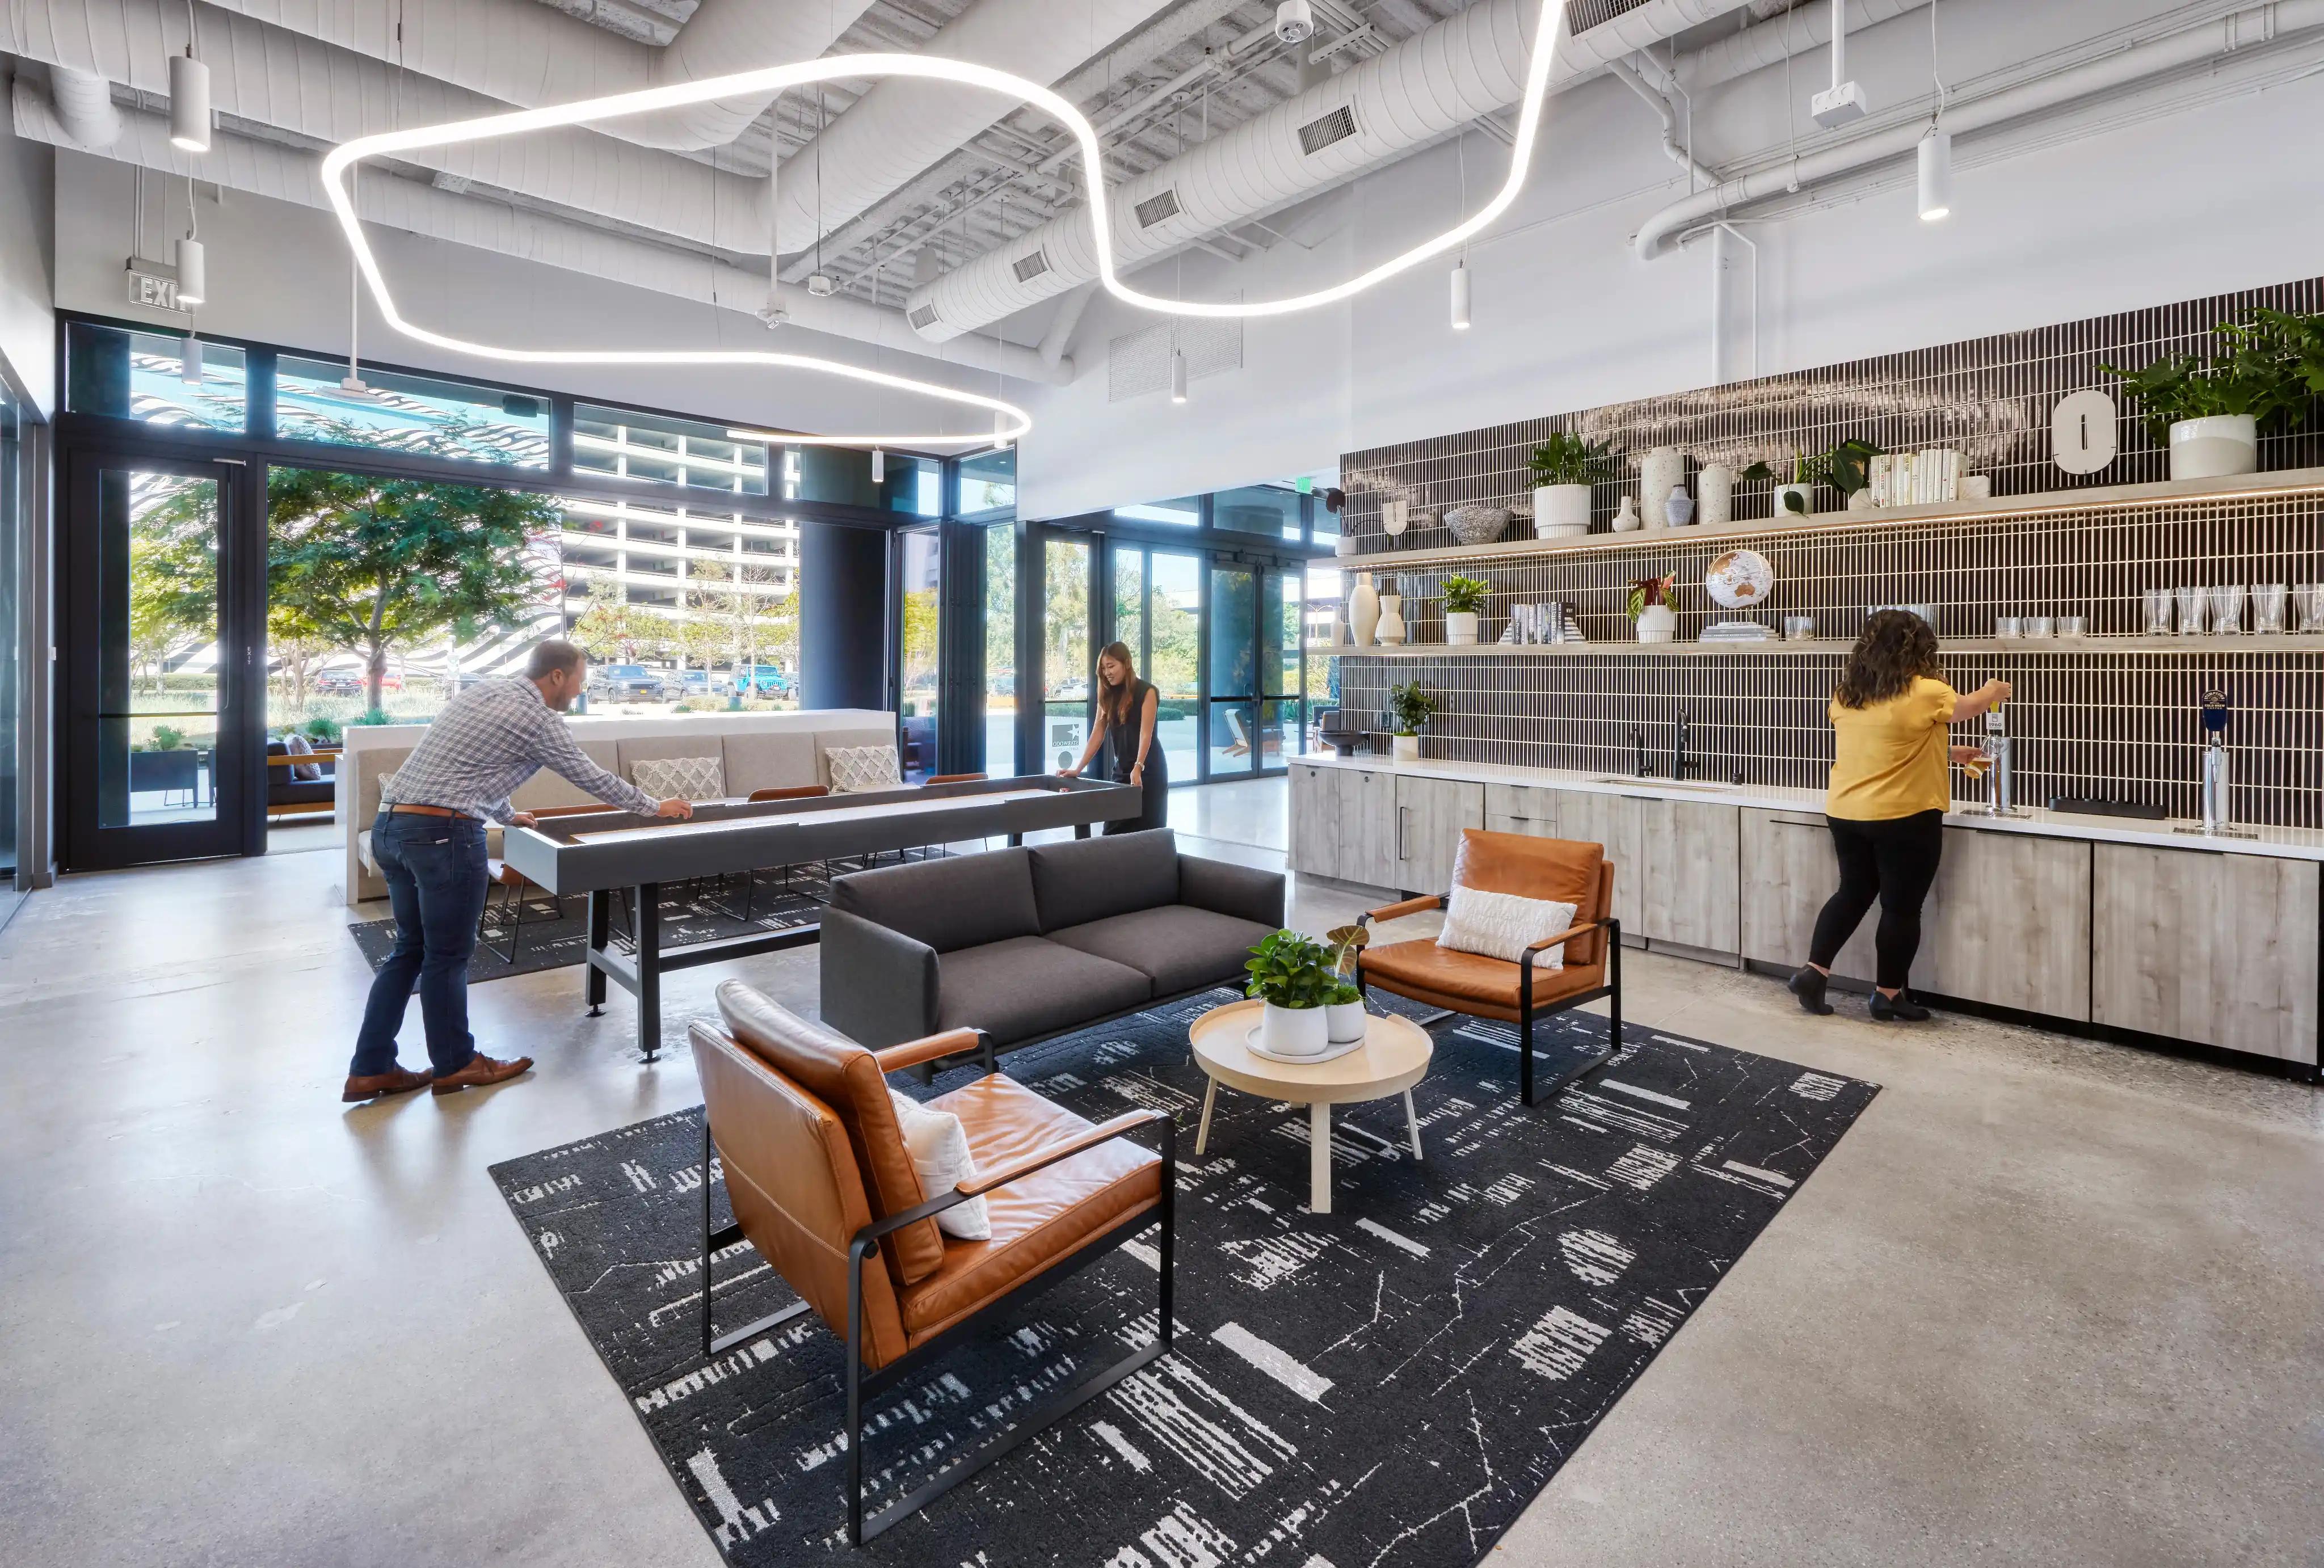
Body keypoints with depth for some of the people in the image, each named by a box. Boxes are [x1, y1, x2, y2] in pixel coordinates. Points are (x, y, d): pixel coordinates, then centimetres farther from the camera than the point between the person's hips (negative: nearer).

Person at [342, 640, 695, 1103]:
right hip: (443, 834, -9)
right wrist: (656, 807, 11)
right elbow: (594, 779, -2)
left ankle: (370, 1070, 22)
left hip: (389, 826, 9)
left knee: (411, 947, 17)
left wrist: (507, 815, 42)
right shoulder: (537, 717, -8)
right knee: (446, 956, 5)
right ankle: (455, 1065, 20)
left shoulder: (483, 691, 17)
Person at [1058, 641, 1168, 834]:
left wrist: (1138, 768, -31)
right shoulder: (1107, 695, 6)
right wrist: (1078, 769, -2)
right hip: (1121, 768, 6)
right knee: (1114, 831, 2)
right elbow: (1097, 734, 5)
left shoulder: (1146, 691, -11)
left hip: (1148, 769, -6)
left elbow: (1146, 734, -19)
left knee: (1146, 830, -2)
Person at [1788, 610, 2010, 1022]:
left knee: (1852, 894, 18)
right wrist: (1995, 691, 30)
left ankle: (1813, 972, 12)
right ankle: (1888, 997, 16)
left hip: (1846, 814, 6)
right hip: (1904, 819, -6)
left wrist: (1947, 752, 26)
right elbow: (1967, 706, 8)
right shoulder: (1924, 693, -13)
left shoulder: (1846, 695, 5)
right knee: (1901, 908, 6)